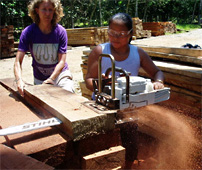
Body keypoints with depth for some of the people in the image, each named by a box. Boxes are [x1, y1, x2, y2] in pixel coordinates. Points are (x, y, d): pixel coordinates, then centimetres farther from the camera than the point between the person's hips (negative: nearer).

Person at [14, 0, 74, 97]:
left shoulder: (60, 31, -13)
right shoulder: (28, 32, -13)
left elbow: (62, 61, -15)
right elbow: (18, 61, -16)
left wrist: (51, 79, -29)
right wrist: (19, 80, -33)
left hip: (60, 74, -1)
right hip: (39, 78, 1)